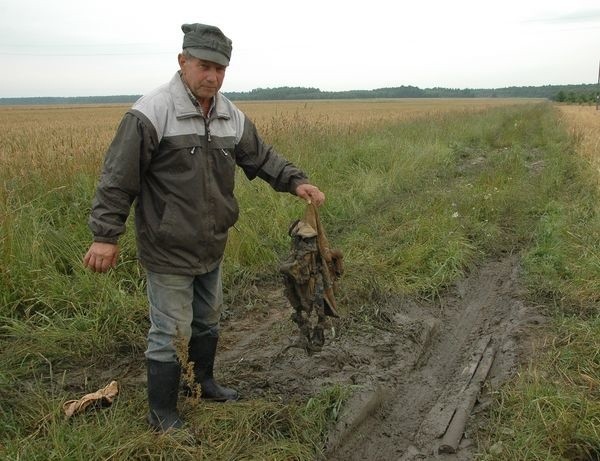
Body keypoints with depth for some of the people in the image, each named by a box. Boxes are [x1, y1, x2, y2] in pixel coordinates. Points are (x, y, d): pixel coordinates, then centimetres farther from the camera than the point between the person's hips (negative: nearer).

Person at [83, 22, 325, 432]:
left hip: (212, 247, 7)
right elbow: (118, 179, -17)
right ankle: (163, 415, 23)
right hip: (169, 250, -7)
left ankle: (206, 382, 47)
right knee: (170, 333, 4)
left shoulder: (232, 117, 3)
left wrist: (296, 181, -4)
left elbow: (262, 158, 11)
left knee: (208, 320, 24)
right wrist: (106, 235, -17)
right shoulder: (152, 113, -19)